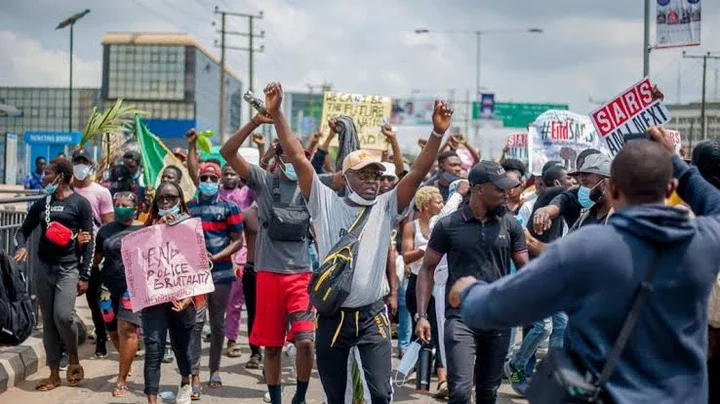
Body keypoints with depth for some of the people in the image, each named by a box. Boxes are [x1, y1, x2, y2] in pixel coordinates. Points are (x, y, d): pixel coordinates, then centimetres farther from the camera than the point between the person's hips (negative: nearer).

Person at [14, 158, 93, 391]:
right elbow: (24, 230, 17)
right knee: (48, 320, 5)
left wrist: (85, 276, -9)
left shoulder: (80, 203, -4)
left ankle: (74, 359, 7)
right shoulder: (41, 204, 10)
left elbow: (88, 241, -4)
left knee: (63, 315, -19)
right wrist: (22, 246, -7)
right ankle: (54, 374, 13)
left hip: (68, 268, -5)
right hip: (44, 267, 5)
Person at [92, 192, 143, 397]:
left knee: (127, 329, -13)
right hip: (110, 287, 4)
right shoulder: (106, 230, 12)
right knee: (114, 331, 11)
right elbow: (97, 257, 15)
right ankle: (127, 364, 38)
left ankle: (121, 380, -7)